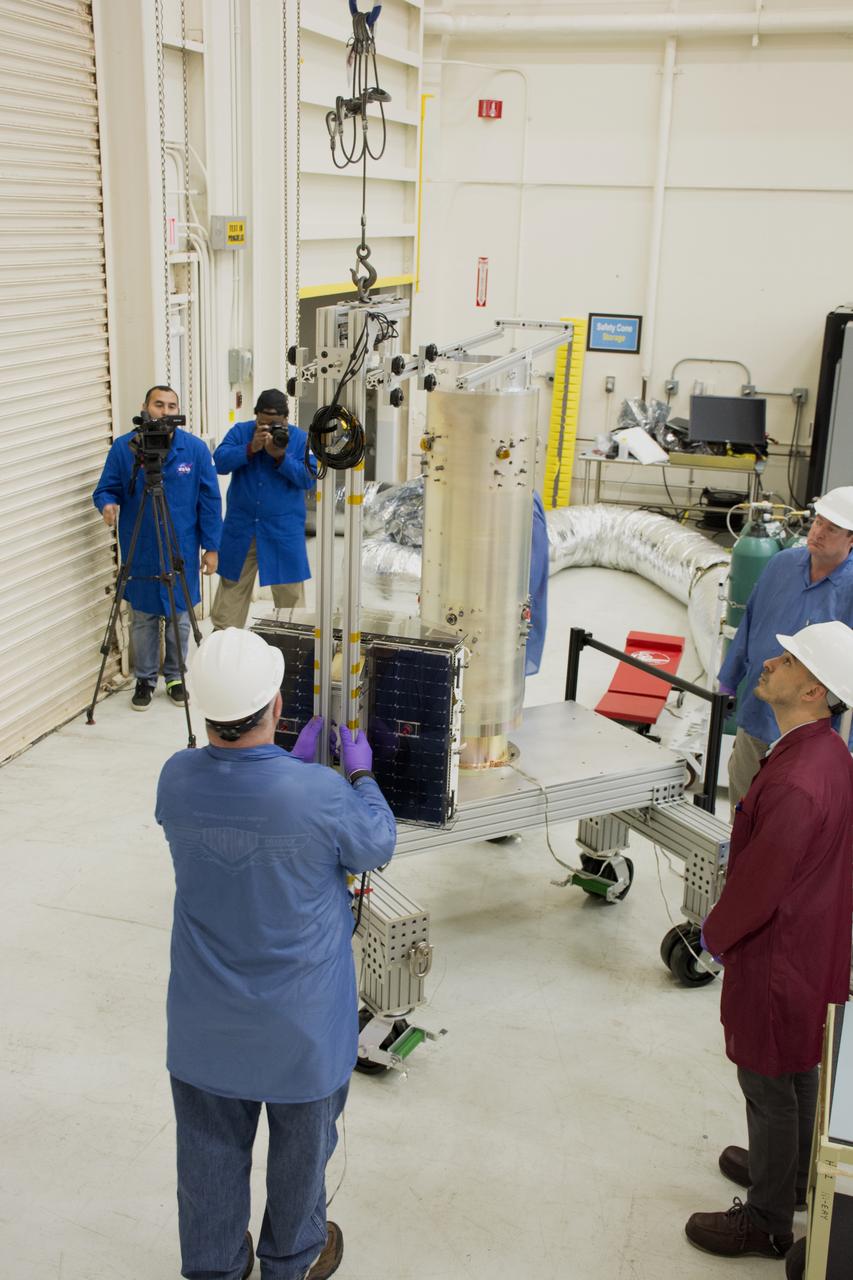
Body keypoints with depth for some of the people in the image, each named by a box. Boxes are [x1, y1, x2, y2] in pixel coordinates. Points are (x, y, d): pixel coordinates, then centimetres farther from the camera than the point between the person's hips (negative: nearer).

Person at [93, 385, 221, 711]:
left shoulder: (195, 448, -4)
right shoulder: (123, 448, -4)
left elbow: (209, 500, -1)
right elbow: (105, 489, 1)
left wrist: (211, 546, -3)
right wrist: (107, 504, -23)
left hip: (182, 551, 0)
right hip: (140, 552, 0)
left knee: (179, 616, 9)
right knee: (143, 617, 8)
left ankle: (175, 677, 26)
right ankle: (144, 679, 22)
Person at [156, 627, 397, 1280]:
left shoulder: (177, 779, -18)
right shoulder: (322, 795, -30)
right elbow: (377, 847, -8)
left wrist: (294, 760, 13)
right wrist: (362, 773, 5)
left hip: (206, 1022, 3)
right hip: (299, 1022, -3)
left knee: (211, 1149, 23)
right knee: (300, 1145, 23)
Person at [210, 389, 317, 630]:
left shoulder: (300, 438, -1)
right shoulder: (240, 432, 2)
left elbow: (310, 478, -10)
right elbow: (220, 462, -10)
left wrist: (281, 457, -21)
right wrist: (250, 448, -22)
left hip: (284, 529, -1)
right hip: (240, 528, 1)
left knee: (290, 590, 3)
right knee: (232, 584, 7)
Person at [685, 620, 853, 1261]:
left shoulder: (796, 784, -35)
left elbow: (758, 886, -27)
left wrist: (716, 932, -8)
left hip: (777, 957, -9)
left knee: (770, 1087, 10)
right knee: (801, 1073, 27)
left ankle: (768, 1221, 30)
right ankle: (791, 1172, 50)